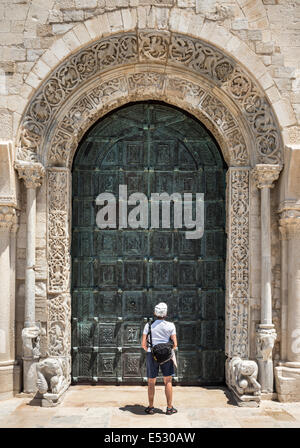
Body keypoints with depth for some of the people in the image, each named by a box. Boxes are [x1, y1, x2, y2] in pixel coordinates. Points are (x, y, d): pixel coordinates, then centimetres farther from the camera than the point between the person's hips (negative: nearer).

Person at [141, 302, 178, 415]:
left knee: (151, 382, 11)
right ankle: (169, 408, 11)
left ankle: (151, 407, 18)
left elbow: (143, 344, -2)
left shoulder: (148, 325, -1)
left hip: (152, 355, 1)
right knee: (168, 381, 9)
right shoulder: (170, 325, -4)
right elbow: (175, 344, -5)